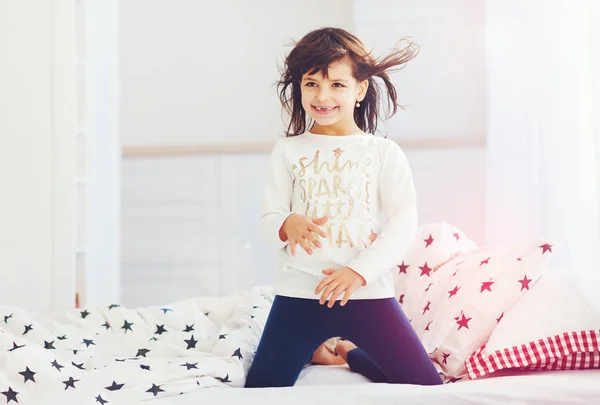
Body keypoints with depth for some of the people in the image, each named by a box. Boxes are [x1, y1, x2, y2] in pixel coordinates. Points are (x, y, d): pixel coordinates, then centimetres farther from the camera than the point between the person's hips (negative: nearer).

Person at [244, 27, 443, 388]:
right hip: (299, 294, 1)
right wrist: (288, 224, -22)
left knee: (426, 388, -3)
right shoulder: (288, 150, 6)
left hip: (368, 293, -1)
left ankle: (350, 354, 23)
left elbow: (403, 225, -6)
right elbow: (269, 219, 3)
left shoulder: (384, 152, 1)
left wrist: (359, 271, -19)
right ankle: (314, 349, 29)